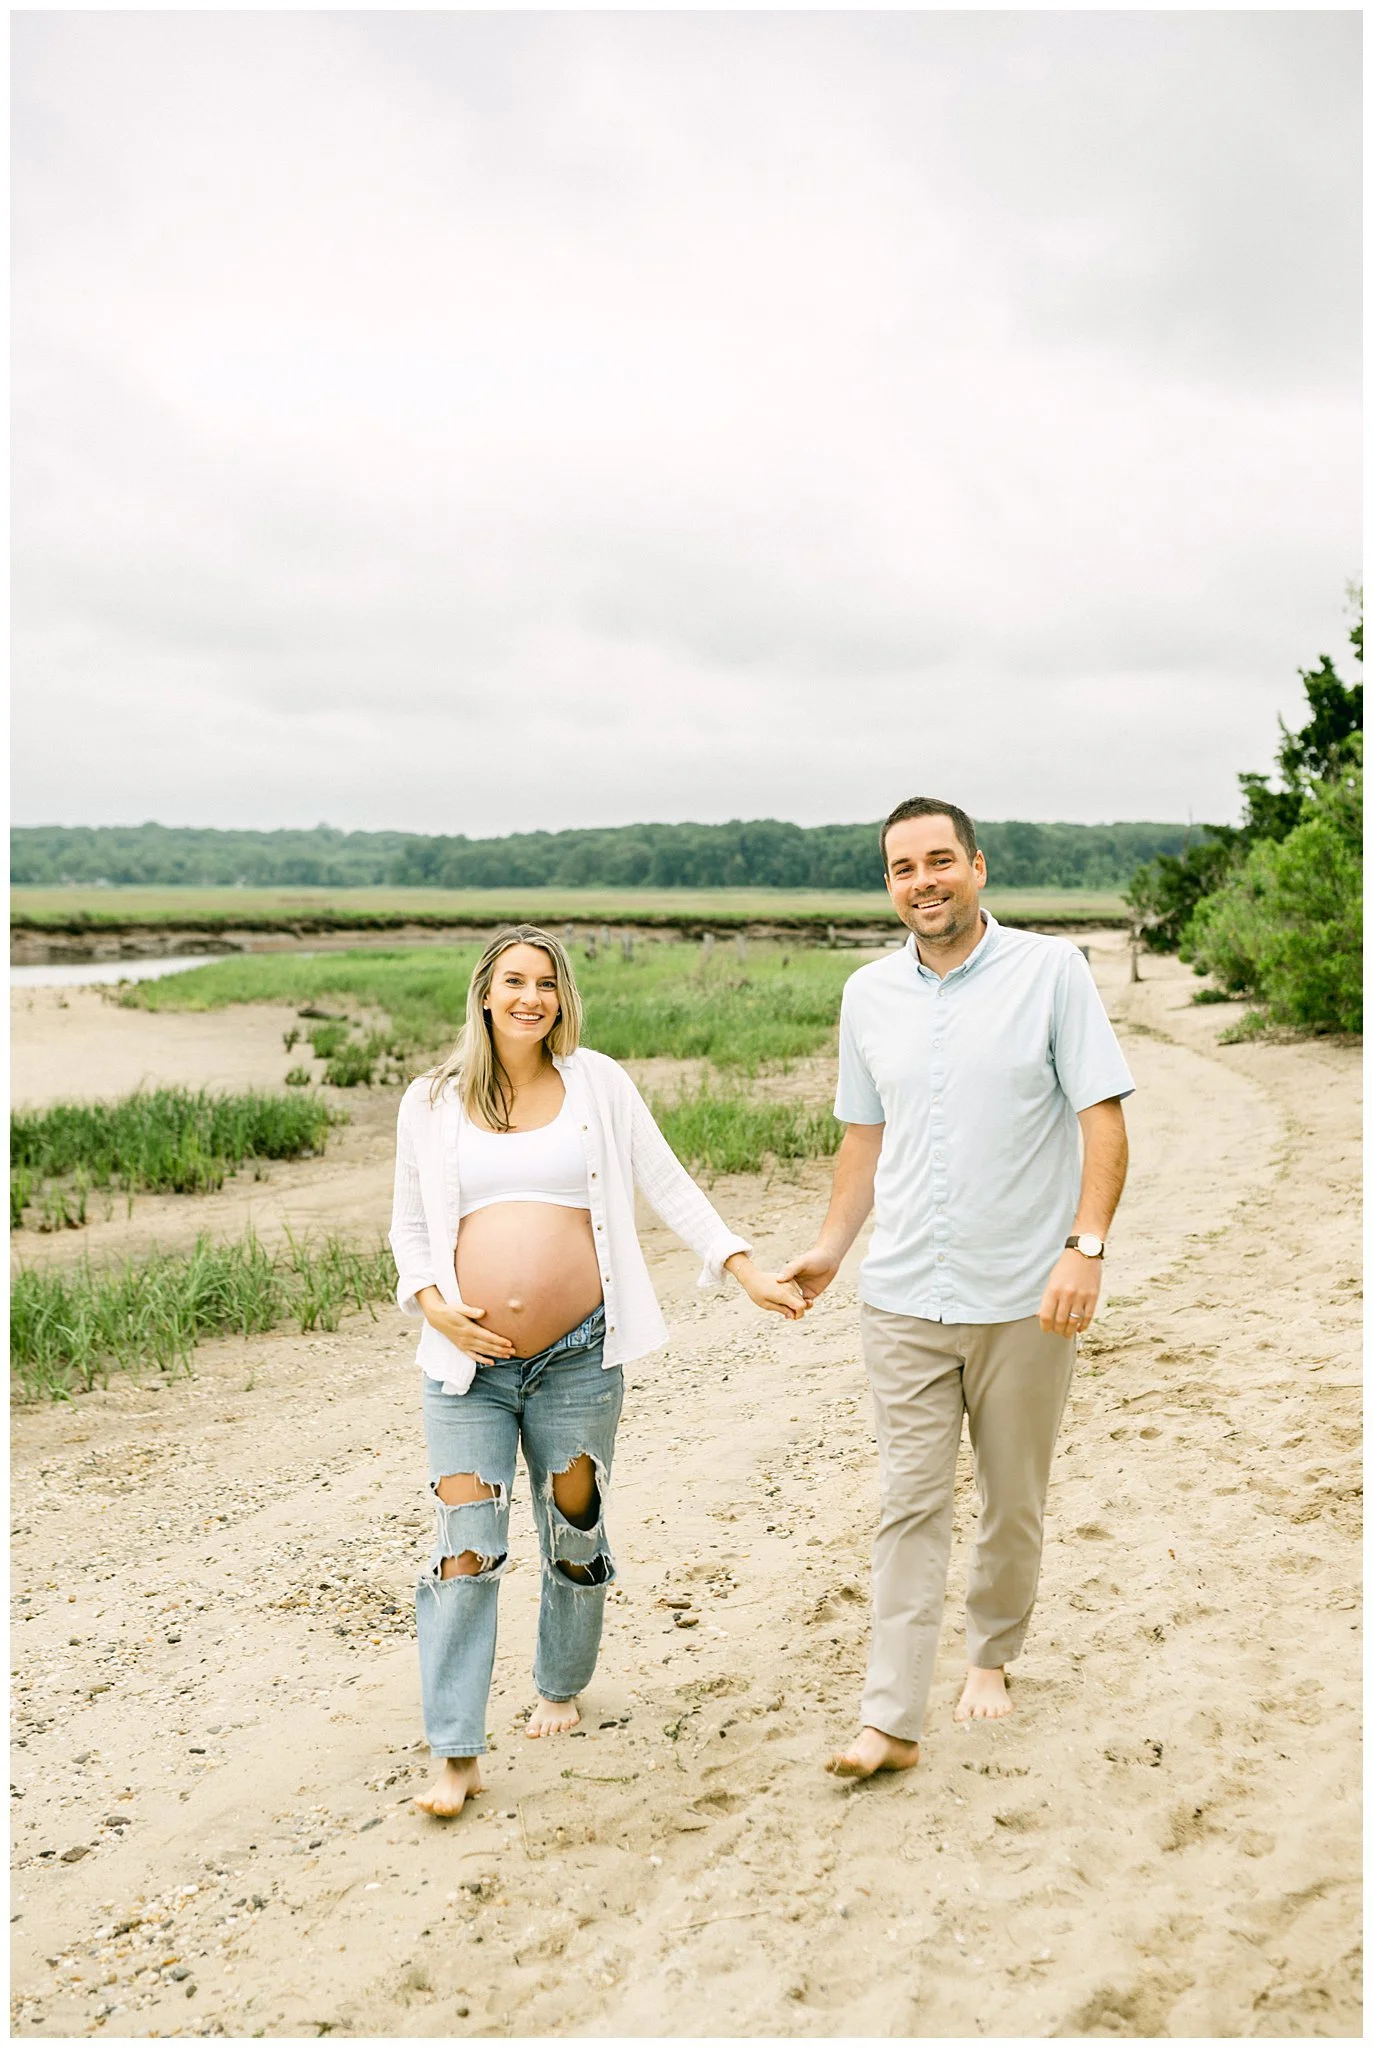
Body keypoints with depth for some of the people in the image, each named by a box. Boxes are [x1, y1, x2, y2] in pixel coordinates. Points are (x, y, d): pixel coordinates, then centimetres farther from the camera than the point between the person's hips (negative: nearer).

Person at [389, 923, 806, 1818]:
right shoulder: (433, 1102, 5)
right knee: (466, 1549, -6)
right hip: (468, 1362, 0)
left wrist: (749, 1272, -4)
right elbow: (410, 1228, 12)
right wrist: (433, 1305, -6)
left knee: (575, 1535, 13)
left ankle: (561, 1687, 38)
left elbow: (670, 1186, 4)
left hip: (578, 1357, 0)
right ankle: (457, 1756, 2)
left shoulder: (598, 1083, 3)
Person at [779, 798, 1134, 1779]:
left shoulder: (1051, 970, -5)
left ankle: (994, 1655, 36)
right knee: (911, 1504, 1)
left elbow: (1103, 1117, -7)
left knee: (1014, 1500, 13)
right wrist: (831, 1247, 15)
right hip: (904, 1295, 2)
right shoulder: (869, 994, 7)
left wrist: (1086, 1246, -17)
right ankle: (892, 1722, 3)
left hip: (1025, 1296, -2)